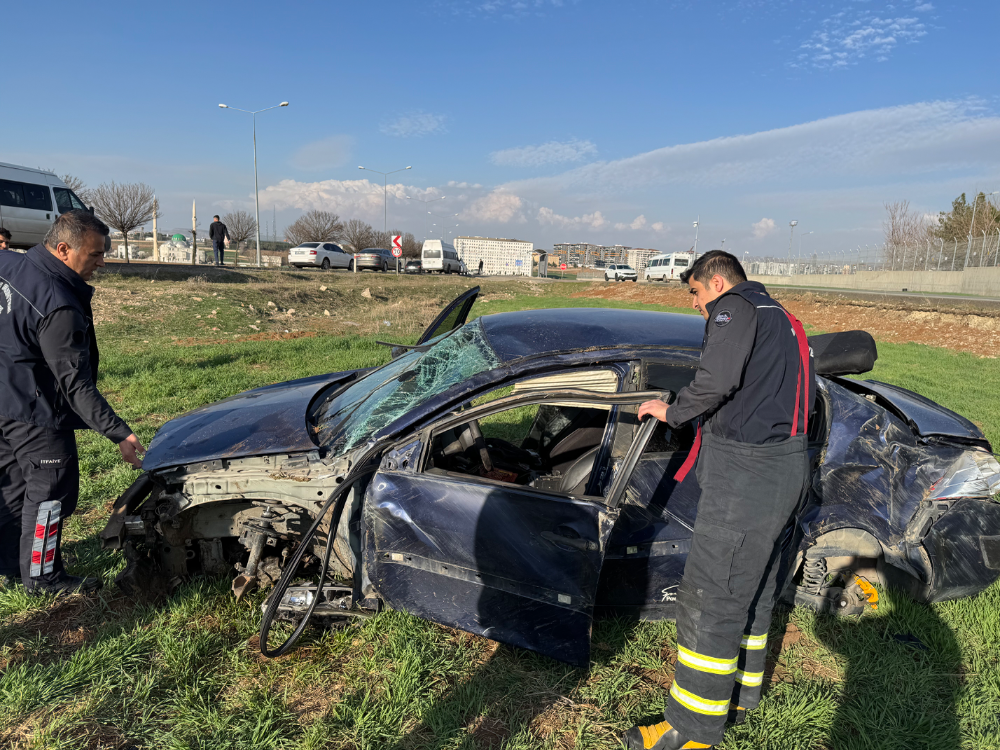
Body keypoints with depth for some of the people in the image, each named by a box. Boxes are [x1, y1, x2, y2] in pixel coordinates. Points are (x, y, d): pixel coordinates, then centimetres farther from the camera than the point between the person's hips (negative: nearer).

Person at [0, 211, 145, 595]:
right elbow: (76, 383, -27)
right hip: (34, 409, -9)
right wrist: (119, 433, -26)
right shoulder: (59, 307, -27)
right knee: (52, 489, 4)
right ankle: (42, 575, 18)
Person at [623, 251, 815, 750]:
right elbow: (804, 391, 24)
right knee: (752, 588, 21)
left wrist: (672, 412, -7)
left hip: (745, 471, -11)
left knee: (710, 597, -5)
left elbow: (717, 380, -24)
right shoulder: (782, 319, 22)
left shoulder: (734, 308, -8)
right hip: (785, 466, 11)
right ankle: (740, 697, 36)